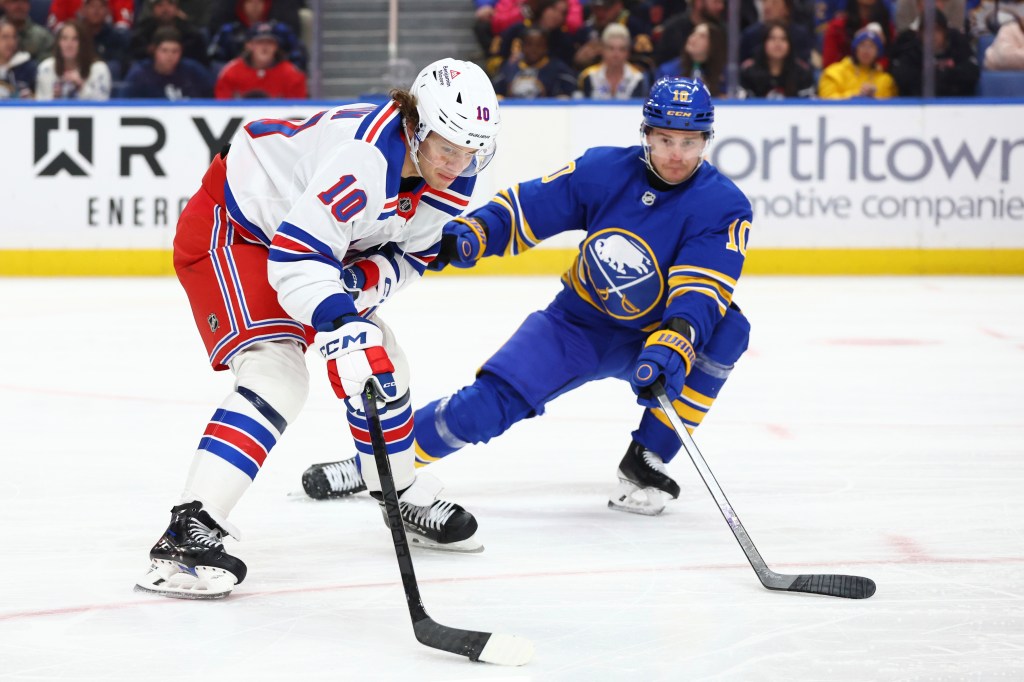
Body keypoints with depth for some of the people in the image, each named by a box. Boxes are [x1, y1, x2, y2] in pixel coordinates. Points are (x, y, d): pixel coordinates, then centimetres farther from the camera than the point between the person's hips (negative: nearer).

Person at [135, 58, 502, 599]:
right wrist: (343, 330, -51)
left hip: (298, 236, 9)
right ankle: (186, 534, -34)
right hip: (229, 229, -9)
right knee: (277, 374, -26)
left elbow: (412, 253, 3)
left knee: (380, 364, 14)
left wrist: (372, 275, -18)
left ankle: (404, 498, 39)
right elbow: (295, 257, -40)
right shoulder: (366, 154, -36)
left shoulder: (454, 175, -9)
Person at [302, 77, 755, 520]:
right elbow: (526, 206, -5)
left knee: (728, 330, -29)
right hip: (578, 323, 1)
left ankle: (646, 461, -18)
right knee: (490, 402, -18)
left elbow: (702, 290, -30)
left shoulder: (723, 207, -18)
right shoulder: (603, 171, -11)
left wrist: (671, 348, -47)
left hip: (651, 340, 0)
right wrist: (470, 233, -24)